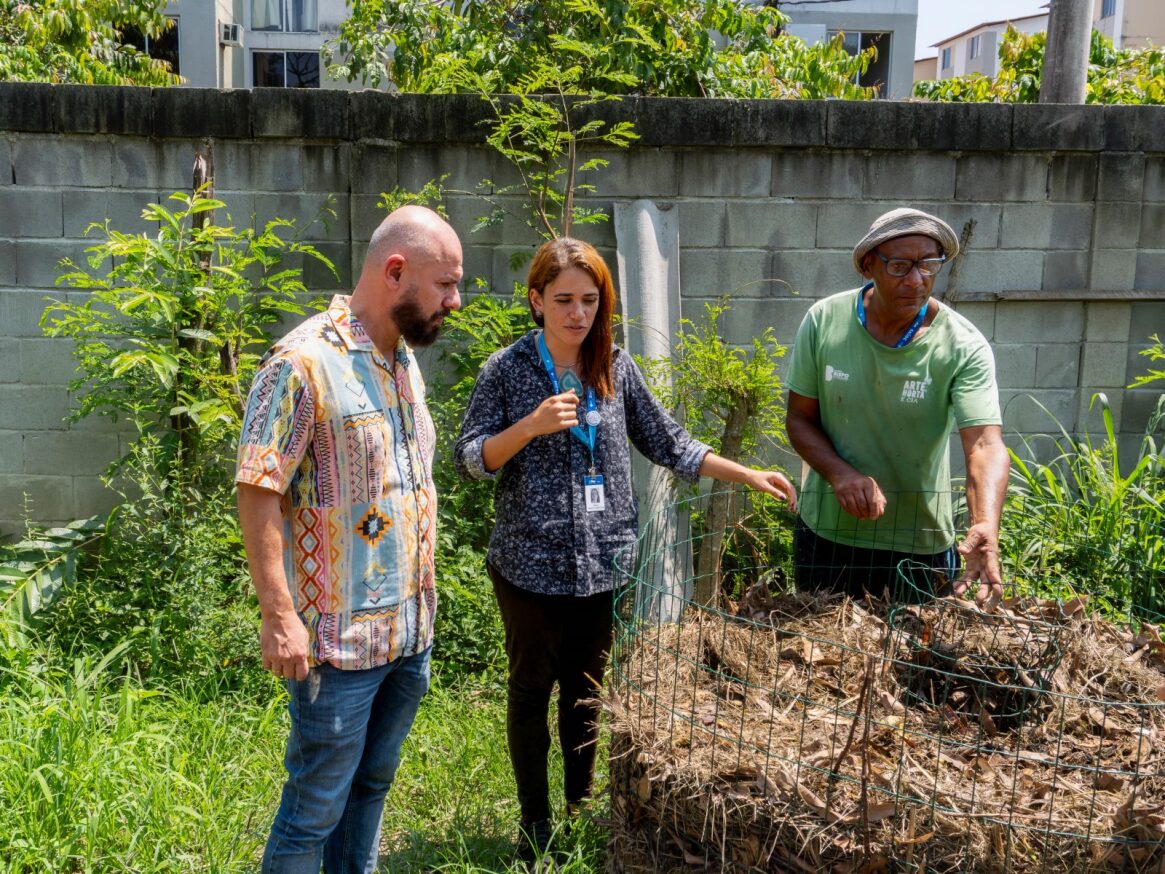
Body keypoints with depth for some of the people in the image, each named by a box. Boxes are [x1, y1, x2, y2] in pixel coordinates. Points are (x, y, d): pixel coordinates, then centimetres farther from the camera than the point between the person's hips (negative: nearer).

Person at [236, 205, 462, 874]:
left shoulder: (406, 357, 10)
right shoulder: (306, 362, -17)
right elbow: (259, 494, -17)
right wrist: (280, 615, -20)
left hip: (412, 632, 8)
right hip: (343, 640, -8)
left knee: (372, 785, 20)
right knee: (315, 809, 6)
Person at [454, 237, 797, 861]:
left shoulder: (616, 368, 3)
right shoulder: (507, 370, -6)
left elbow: (666, 443, 9)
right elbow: (469, 460, -8)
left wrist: (748, 475, 3)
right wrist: (532, 425, -24)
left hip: (602, 563, 3)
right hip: (530, 564, -2)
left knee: (585, 692, 15)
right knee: (532, 691, 10)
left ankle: (582, 809, 33)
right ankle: (534, 822, 27)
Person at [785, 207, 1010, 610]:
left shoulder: (964, 346, -16)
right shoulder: (823, 321, -11)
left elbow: (985, 443, -26)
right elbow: (800, 419, -4)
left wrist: (985, 528, -45)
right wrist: (839, 473, -23)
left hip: (922, 544, -1)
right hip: (826, 533, 2)